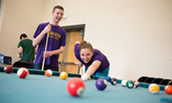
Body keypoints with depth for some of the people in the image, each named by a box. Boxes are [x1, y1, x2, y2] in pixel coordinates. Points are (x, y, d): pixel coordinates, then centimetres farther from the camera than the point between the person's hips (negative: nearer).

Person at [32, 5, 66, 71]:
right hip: (39, 62, -1)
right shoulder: (42, 26, 4)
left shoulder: (62, 32, 8)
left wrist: (51, 53, -14)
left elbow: (62, 49, 5)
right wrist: (44, 32, -13)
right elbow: (34, 44, 0)